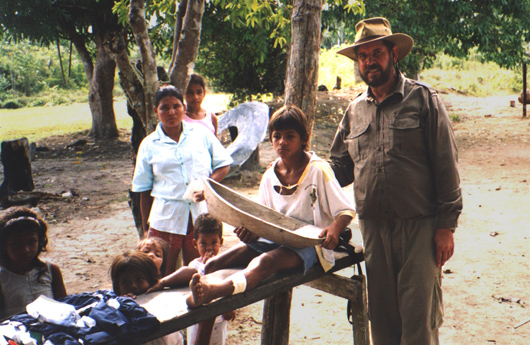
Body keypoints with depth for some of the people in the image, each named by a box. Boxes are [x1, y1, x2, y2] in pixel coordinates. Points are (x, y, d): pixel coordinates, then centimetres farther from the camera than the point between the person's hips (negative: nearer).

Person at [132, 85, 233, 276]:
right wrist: (146, 227, 8)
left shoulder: (201, 133, 8)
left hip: (201, 216, 0)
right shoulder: (149, 145, 7)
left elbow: (223, 164, 10)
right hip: (166, 218, 0)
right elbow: (145, 190, 9)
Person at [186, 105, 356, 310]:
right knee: (214, 264, -14)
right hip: (274, 240, 8)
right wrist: (251, 229, -7)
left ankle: (215, 290, -65)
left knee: (264, 262, -40)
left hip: (308, 244, -7)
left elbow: (347, 211, -5)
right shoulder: (269, 176, 10)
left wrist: (335, 228, -28)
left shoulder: (318, 170, -5)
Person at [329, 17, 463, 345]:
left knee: (419, 317, -2)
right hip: (373, 227, 4)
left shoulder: (423, 99, 0)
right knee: (382, 314, 11)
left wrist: (446, 226, -8)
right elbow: (340, 167, 18)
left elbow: (446, 165, -3)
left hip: (420, 226, -4)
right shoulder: (355, 110, 12)